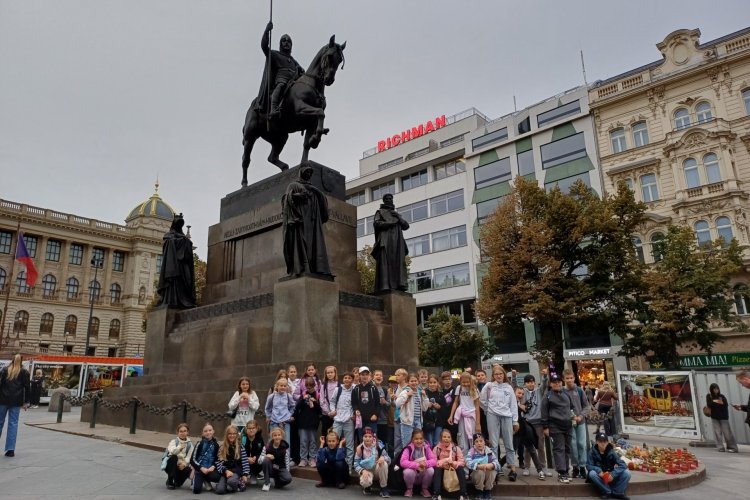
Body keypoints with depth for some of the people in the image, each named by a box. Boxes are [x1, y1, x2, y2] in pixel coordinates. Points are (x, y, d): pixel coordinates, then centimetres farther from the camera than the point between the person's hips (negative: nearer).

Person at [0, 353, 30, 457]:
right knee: (13, 423, 1)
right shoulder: (24, 372, 2)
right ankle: (10, 449, -1)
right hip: (16, 401, -1)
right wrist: (26, 402, 6)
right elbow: (27, 387, 1)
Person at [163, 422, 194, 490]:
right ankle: (170, 481, -16)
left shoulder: (189, 444, 5)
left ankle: (178, 482, 9)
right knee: (173, 457, -32)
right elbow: (171, 451, -23)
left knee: (188, 470, -28)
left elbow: (189, 456, -8)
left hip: (182, 465, 2)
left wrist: (184, 463, -26)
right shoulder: (174, 441, -2)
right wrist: (179, 447, -39)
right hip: (171, 465, -2)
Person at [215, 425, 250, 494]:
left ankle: (239, 483, -1)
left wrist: (245, 474, -12)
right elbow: (219, 461, -1)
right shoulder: (222, 447, 6)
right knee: (219, 490, -23)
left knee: (231, 481, -36)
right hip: (225, 471, 2)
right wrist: (226, 471, -18)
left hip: (237, 470, -2)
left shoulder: (240, 446, 2)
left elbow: (245, 461, -2)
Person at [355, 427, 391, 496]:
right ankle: (366, 487, 7)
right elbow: (356, 465, -9)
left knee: (384, 463, -32)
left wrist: (383, 457, -34)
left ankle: (384, 488, -12)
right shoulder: (360, 448, -12)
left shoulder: (378, 446, -11)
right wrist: (363, 471, -29)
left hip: (377, 470, 1)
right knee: (365, 482, -35)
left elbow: (389, 460, -11)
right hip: (366, 471, -1)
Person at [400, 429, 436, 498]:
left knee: (431, 470, -27)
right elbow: (403, 462, -27)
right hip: (412, 473, -2)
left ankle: (425, 489, 2)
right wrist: (416, 465, -37)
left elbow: (434, 460, -14)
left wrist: (426, 463, -35)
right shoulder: (408, 449, -15)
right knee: (407, 471, -34)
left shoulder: (426, 448, -7)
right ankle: (409, 489, 0)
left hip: (423, 474, 2)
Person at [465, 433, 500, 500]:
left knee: (493, 470, -26)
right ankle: (479, 492, -8)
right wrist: (479, 466, -44)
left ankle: (488, 491, -5)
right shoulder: (472, 451, -13)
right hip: (475, 474, -2)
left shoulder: (488, 451, -6)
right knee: (480, 471, -32)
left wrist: (491, 465, -37)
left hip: (488, 475, 2)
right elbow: (468, 463, -29)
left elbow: (497, 463, -15)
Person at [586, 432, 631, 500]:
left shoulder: (611, 452, -8)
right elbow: (589, 465, -14)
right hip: (600, 477, -1)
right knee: (592, 473, -34)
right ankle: (608, 492, -16)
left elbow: (622, 465, -16)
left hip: (611, 476, 1)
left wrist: (613, 474, -30)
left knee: (626, 473, -21)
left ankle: (617, 493, -6)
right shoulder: (592, 452, -11)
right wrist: (599, 471, -34)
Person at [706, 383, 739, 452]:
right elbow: (709, 404, -9)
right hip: (714, 417, 1)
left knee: (727, 432, -4)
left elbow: (726, 405, -7)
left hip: (723, 417, -1)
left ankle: (733, 447, 3)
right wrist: (715, 402, -15)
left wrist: (722, 403, -23)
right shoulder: (709, 396, 1)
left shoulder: (721, 396, 0)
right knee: (717, 432, -1)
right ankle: (720, 447, 3)